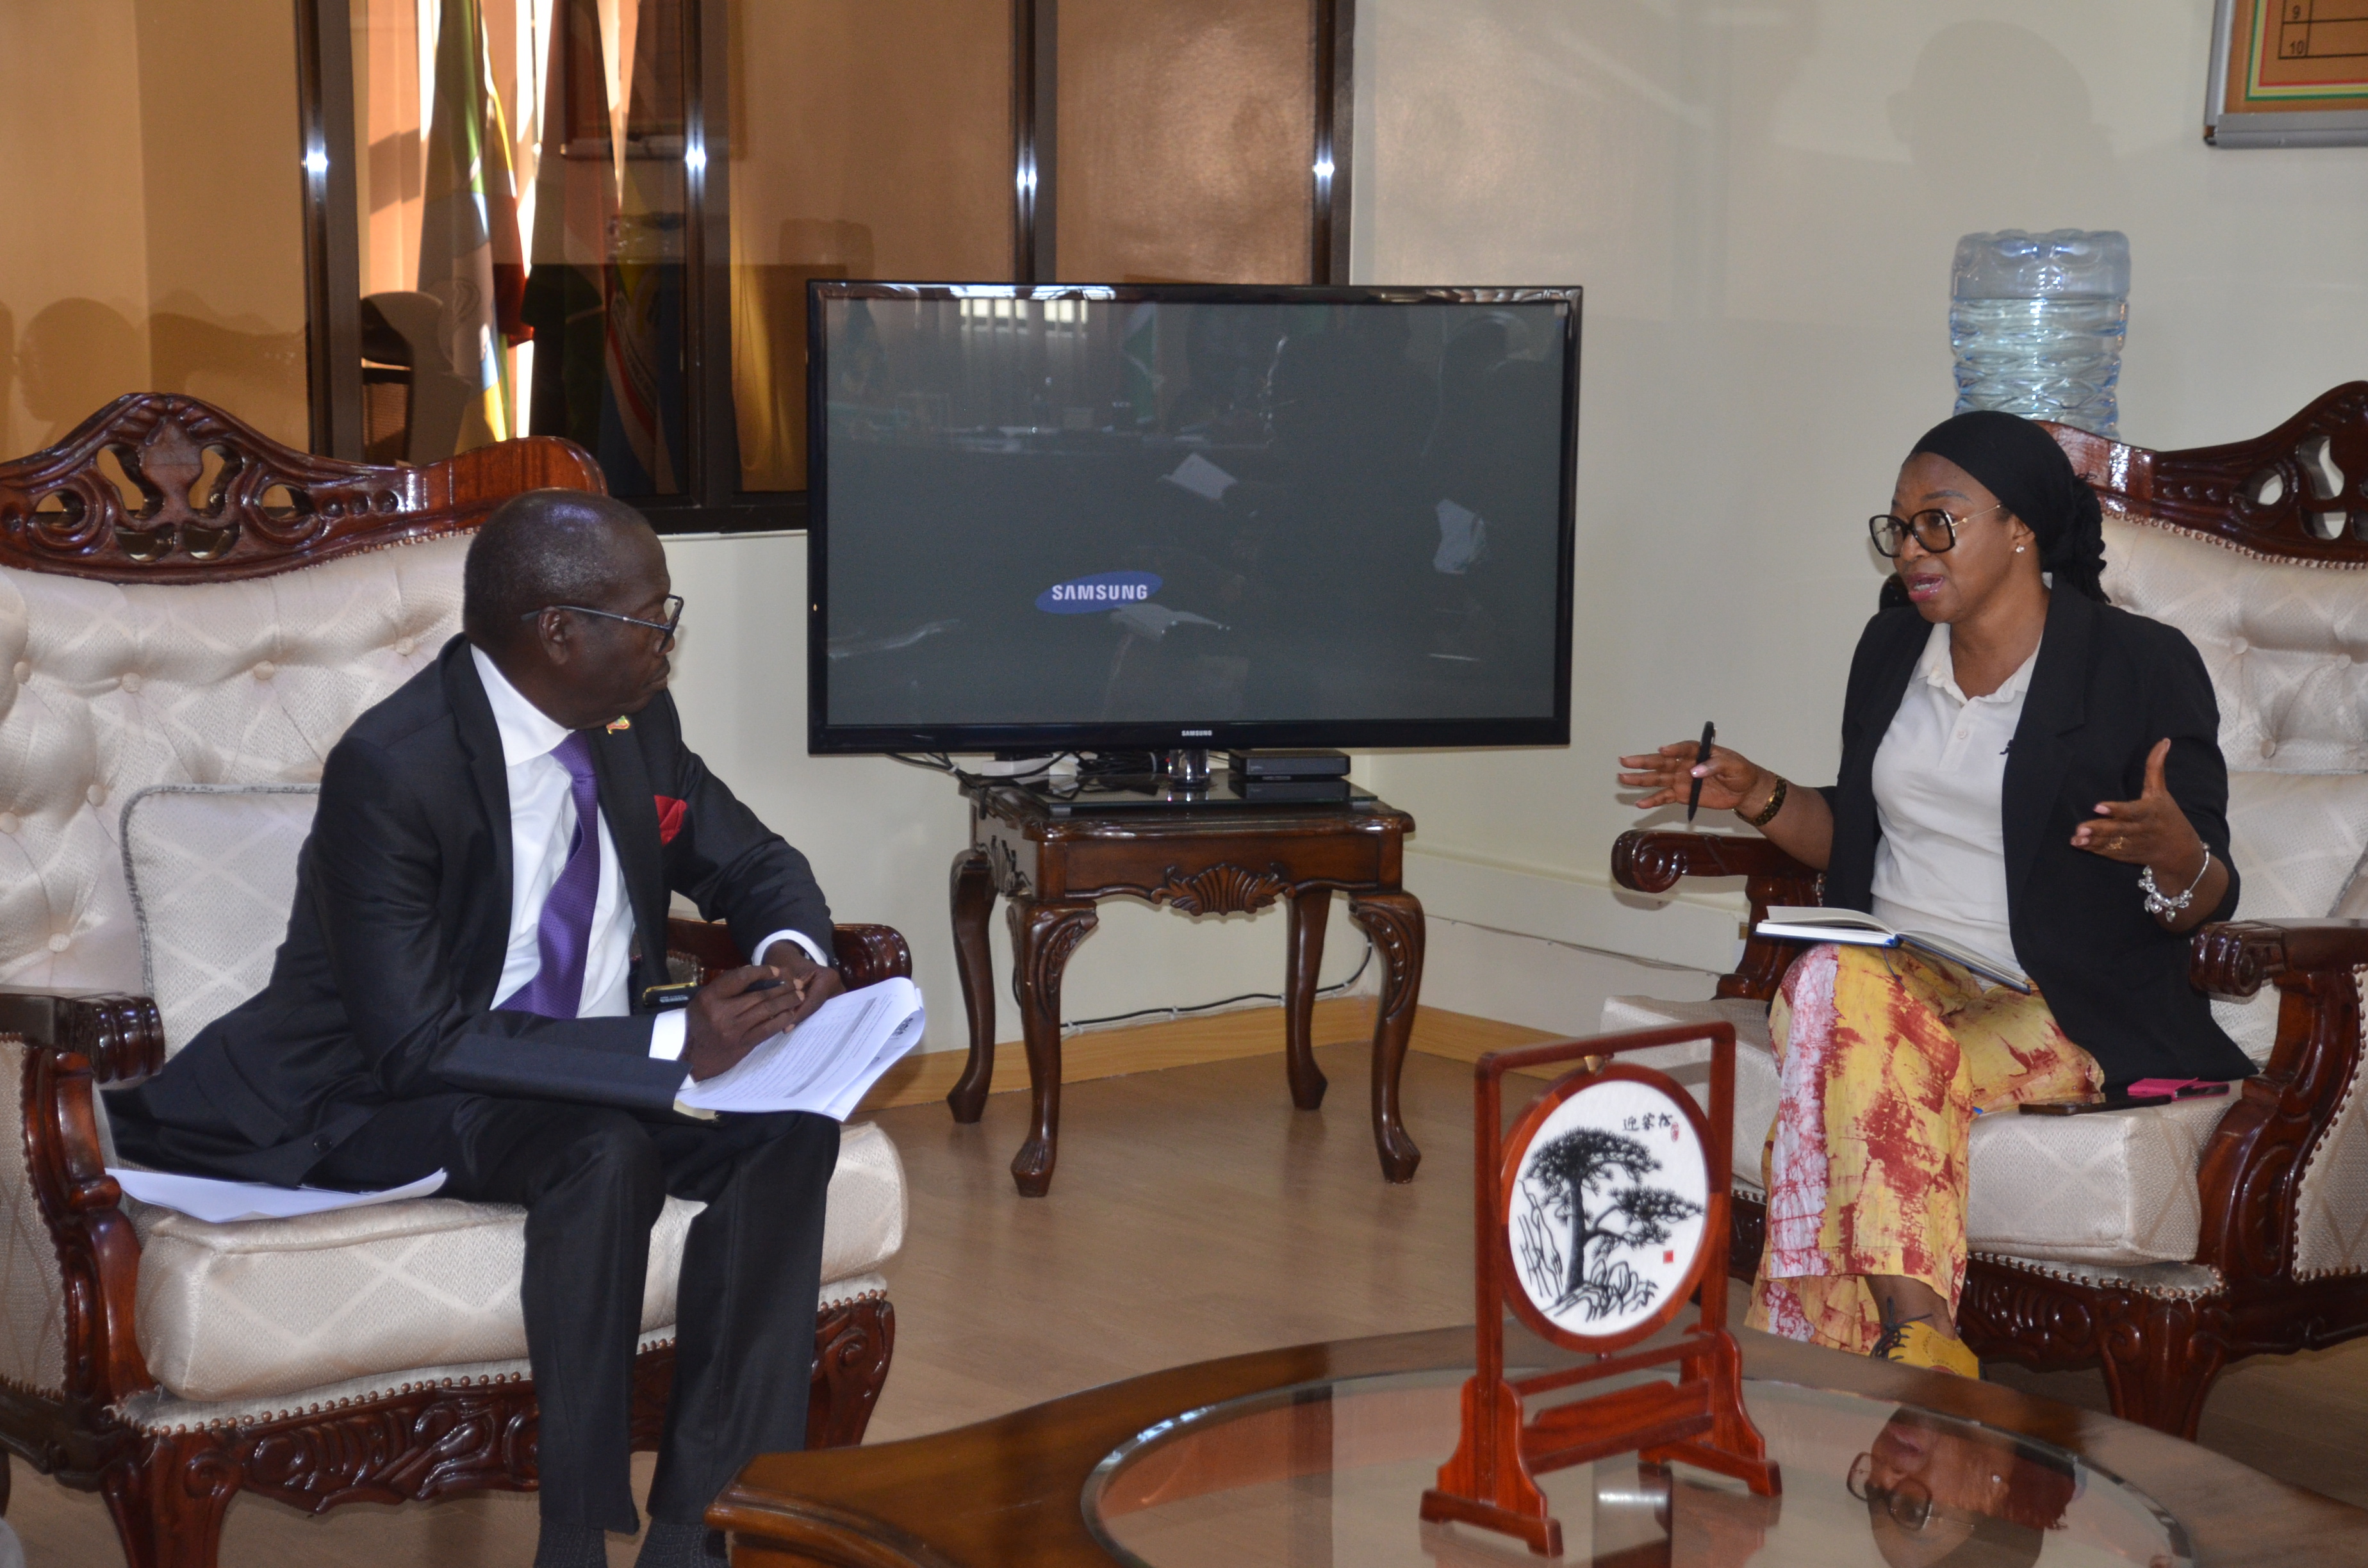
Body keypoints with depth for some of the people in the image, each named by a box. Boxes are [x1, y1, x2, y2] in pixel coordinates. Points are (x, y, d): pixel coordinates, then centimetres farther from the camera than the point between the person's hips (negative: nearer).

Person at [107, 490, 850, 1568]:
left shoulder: (635, 726, -3)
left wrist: (790, 950, -12)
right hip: (387, 1102, -7)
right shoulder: (391, 771, -24)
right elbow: (418, 1042, -27)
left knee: (792, 1132, -19)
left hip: (589, 1076, 7)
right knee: (605, 1151, -35)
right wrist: (673, 1047, -32)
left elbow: (755, 863, 13)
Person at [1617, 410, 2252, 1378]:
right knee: (1840, 987, -34)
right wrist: (1758, 797, 8)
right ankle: (1919, 1343, -41)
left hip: (2055, 1009, -4)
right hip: (1886, 969, 5)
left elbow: (2207, 905, -2)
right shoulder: (1892, 649, 16)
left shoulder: (2144, 669, -1)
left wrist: (2173, 853, -24)